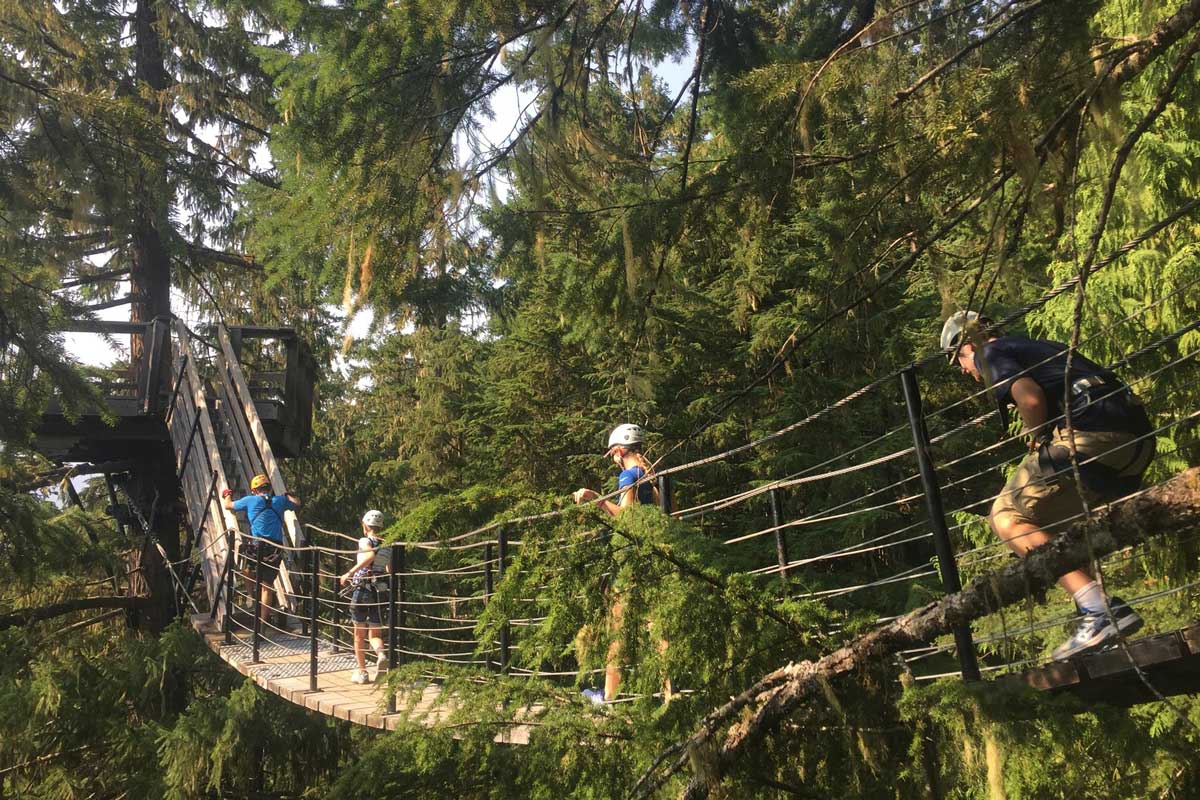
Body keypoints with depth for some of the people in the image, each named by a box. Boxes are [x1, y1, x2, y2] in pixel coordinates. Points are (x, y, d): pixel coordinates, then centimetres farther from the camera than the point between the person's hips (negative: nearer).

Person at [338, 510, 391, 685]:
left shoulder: (365, 541, -6)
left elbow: (370, 555, -28)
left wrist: (350, 573, -25)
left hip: (362, 590, -4)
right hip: (379, 591, 4)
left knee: (359, 634, 10)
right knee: (375, 633, 11)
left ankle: (362, 672, 14)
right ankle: (381, 654, -20)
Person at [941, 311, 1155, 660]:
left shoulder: (990, 353, 7)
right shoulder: (1036, 346, 33)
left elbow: (1031, 398, -12)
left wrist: (1038, 442, 5)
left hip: (1090, 434, -9)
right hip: (1139, 437, 9)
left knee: (1007, 518, -1)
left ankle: (1099, 608, -12)